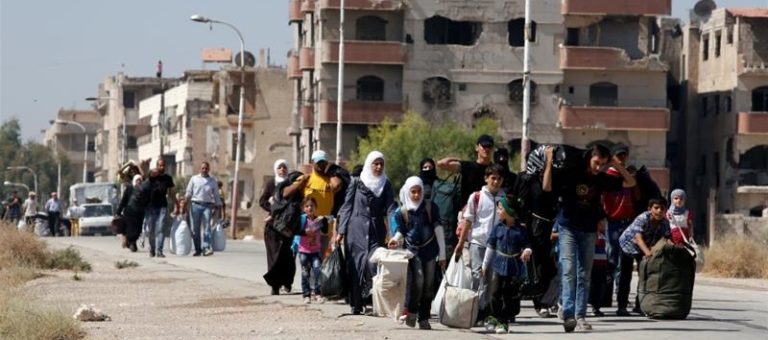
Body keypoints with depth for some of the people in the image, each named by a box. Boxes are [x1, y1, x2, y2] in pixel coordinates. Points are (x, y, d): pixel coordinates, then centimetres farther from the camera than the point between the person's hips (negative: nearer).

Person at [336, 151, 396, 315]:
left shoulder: (385, 184, 9)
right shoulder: (357, 183, 4)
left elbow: (390, 209, 1)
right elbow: (347, 207, 6)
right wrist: (341, 231, 0)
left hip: (376, 231, 1)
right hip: (356, 230, -1)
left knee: (374, 265, -12)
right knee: (356, 266, -2)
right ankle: (356, 305, 3)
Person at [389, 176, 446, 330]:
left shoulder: (430, 207, 2)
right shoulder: (401, 212, 2)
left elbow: (438, 230, 4)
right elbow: (400, 232, 8)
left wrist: (442, 255, 3)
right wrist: (395, 241, -17)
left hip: (429, 250, 2)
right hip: (413, 251, -2)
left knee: (428, 285, 2)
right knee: (417, 280, -19)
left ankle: (424, 318, 10)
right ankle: (411, 311, -3)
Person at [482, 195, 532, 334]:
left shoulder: (521, 229, -5)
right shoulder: (497, 227, 2)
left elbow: (526, 245, 3)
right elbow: (490, 247, 9)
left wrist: (527, 252, -21)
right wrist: (485, 265, 13)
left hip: (515, 266, -1)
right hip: (499, 264, 1)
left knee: (511, 294, 1)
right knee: (496, 292, -4)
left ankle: (504, 321, 10)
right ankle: (495, 318, 9)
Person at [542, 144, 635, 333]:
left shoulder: (602, 179, 4)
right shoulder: (572, 175, -8)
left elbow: (630, 182, 10)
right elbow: (547, 187, -18)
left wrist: (616, 165, 0)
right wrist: (549, 162, -20)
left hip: (589, 231, 4)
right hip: (568, 228, -4)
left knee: (584, 275, 5)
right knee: (569, 270, -15)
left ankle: (580, 316, 8)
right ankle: (568, 314, -23)